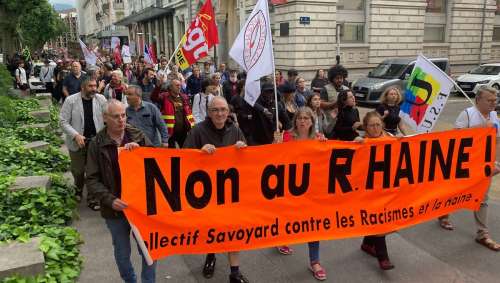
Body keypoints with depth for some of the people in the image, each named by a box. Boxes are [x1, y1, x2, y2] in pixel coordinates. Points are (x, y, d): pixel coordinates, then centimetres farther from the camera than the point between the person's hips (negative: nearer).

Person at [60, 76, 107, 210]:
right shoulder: (71, 100, -8)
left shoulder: (101, 99, -2)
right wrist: (76, 135, -20)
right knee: (78, 170, 17)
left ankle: (92, 197, 24)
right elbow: (63, 121, -7)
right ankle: (79, 188, 48)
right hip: (77, 142, 0)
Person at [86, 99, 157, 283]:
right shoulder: (97, 144, -5)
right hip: (116, 209, 0)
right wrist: (110, 200, -18)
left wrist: (140, 150, -21)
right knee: (122, 253, 17)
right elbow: (92, 180, -5)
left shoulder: (138, 136, -2)